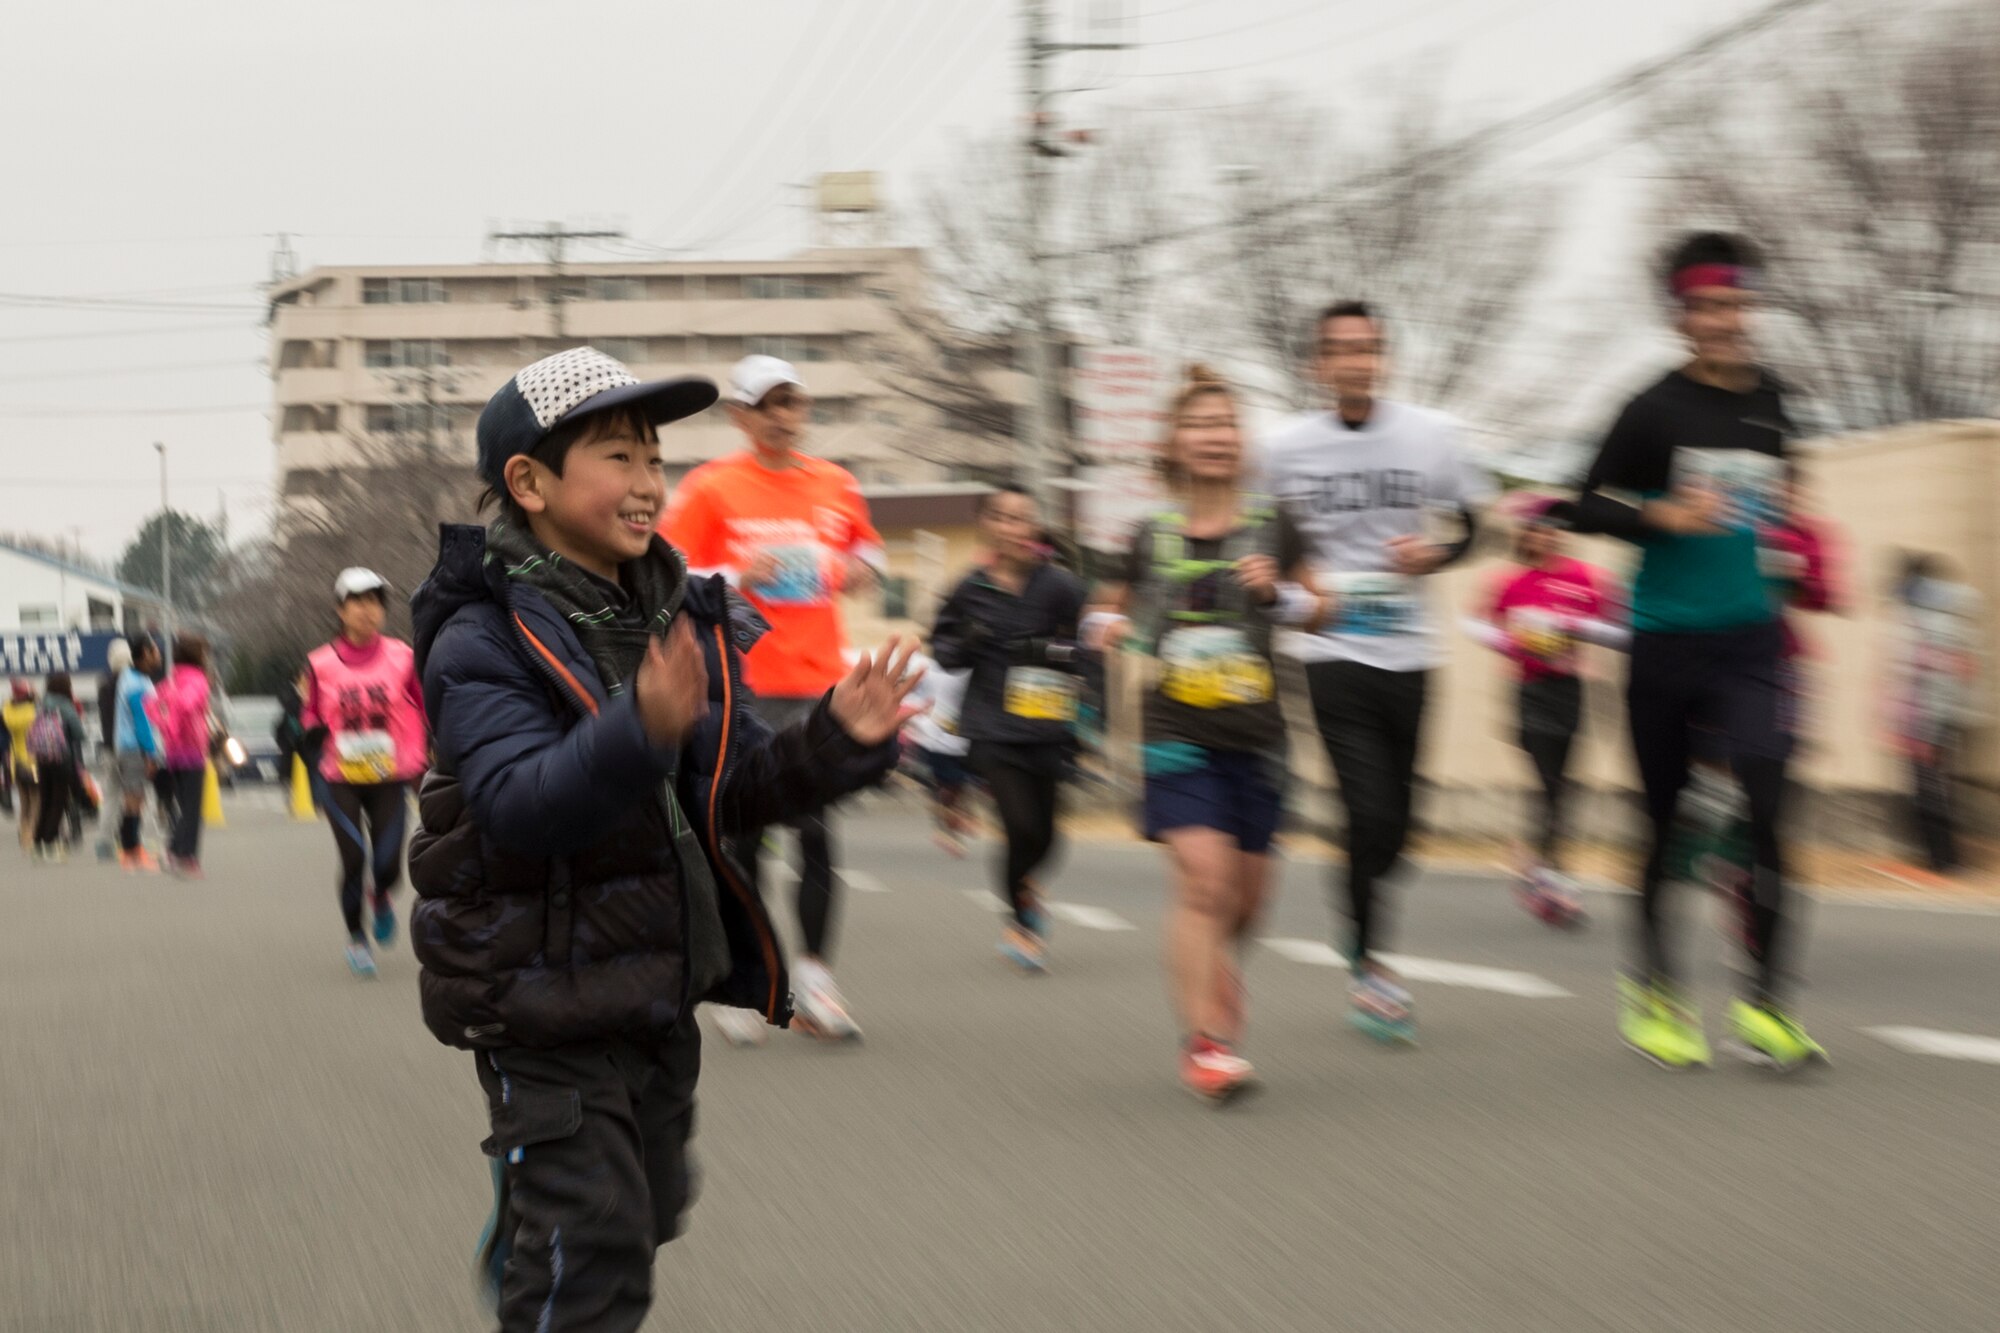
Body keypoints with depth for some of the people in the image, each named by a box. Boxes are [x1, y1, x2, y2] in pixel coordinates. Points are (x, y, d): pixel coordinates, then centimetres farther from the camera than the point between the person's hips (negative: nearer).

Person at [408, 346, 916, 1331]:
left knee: (647, 1207, 22)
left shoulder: (681, 623, 6)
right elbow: (519, 805, -32)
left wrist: (836, 742, -11)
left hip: (660, 997, 8)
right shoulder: (485, 642, -17)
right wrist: (639, 734, -47)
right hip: (546, 1012, -8)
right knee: (592, 1252, -8)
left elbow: (737, 792, 8)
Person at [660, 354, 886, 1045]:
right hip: (742, 687, -3)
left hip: (819, 683, 3)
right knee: (744, 834, 1)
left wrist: (861, 567, 5)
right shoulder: (710, 487, -3)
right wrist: (736, 577, -17)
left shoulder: (835, 485, 10)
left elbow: (866, 547, 28)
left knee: (816, 830, -2)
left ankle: (814, 977, 7)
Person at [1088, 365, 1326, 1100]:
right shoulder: (1152, 537, 4)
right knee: (1203, 879, -18)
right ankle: (1203, 1041, -16)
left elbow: (1319, 608, 13)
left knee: (1245, 896, 10)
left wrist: (1277, 592, -7)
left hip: (1256, 737, 2)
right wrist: (1108, 626, -2)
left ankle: (1220, 998, 40)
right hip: (1178, 733, -2)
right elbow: (1110, 608, 20)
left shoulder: (1271, 528, 3)